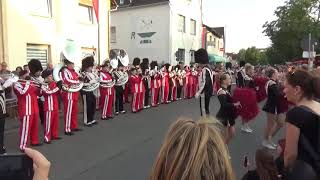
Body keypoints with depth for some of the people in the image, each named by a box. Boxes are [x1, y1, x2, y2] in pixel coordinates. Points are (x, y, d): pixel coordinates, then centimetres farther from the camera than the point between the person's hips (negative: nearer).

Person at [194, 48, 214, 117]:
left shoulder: (204, 70, -20)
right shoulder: (207, 69, 12)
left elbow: (205, 83, -26)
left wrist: (198, 93, -21)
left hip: (204, 93, -10)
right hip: (207, 92, 10)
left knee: (204, 109, -2)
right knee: (205, 109, 18)